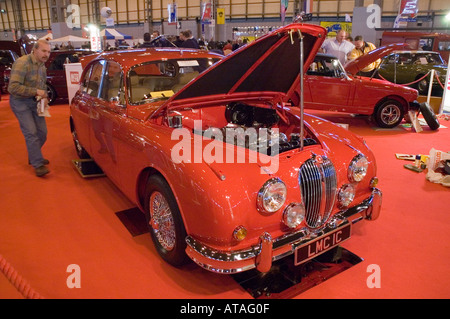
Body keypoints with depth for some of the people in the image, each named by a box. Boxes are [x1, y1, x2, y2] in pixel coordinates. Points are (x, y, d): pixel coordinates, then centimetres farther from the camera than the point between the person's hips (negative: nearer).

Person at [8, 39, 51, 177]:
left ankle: (34, 157, 29)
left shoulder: (42, 66, 5)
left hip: (35, 101, 8)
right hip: (20, 101, -7)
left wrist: (44, 97, 0)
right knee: (31, 133, -12)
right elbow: (13, 87, -26)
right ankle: (38, 165, -7)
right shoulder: (22, 63, -20)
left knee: (42, 132, 8)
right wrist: (36, 91, -27)